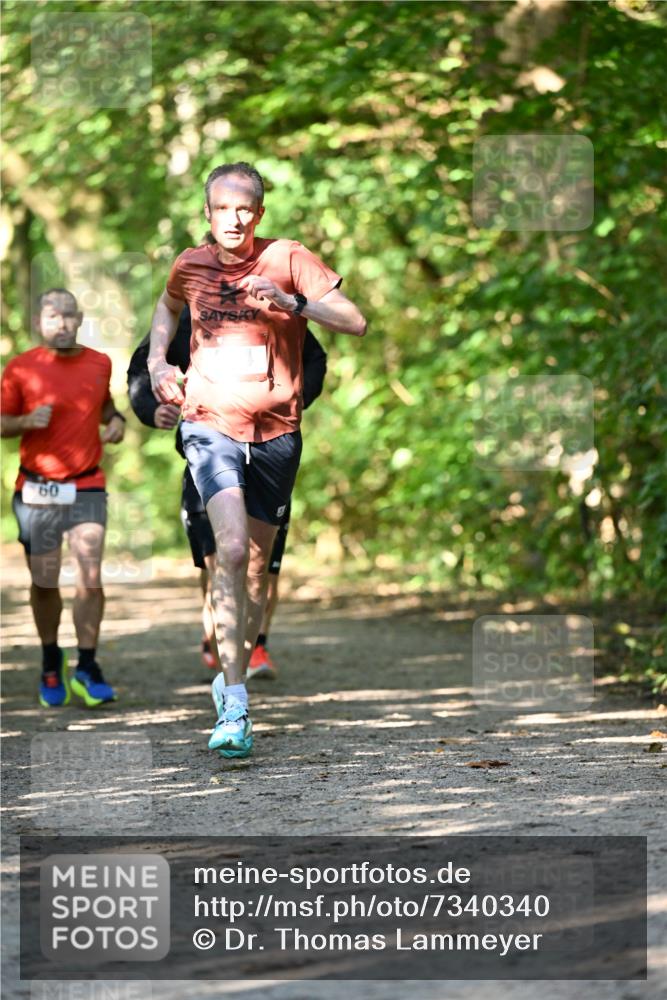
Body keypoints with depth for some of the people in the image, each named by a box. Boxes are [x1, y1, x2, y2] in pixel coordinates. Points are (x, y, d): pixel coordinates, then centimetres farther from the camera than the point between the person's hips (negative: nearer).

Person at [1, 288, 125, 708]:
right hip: (37, 491, -1)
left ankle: (87, 669, -1)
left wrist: (116, 420, 5)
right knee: (45, 583, 5)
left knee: (91, 578, -10)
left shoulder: (99, 364, 6)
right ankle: (51, 663, 25)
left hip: (87, 488, 1)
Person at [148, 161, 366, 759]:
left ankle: (235, 674, 36)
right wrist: (157, 362, 11)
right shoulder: (190, 266, 2)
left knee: (257, 563, 12)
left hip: (276, 430, 1)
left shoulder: (288, 259, -6)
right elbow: (168, 306, 26)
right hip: (210, 424, -1)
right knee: (231, 551, -20)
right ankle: (234, 707, -23)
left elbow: (355, 323, -12)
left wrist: (294, 303, -26)